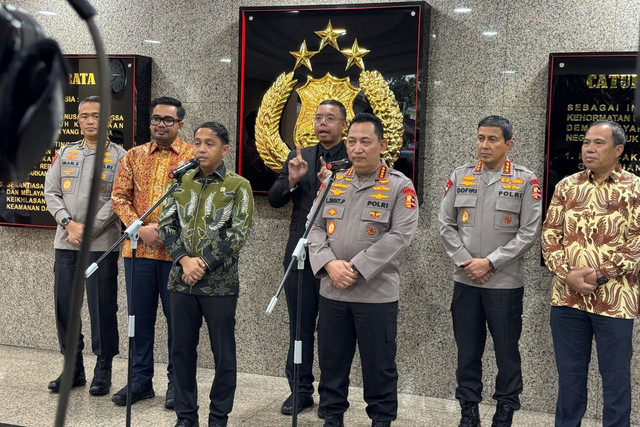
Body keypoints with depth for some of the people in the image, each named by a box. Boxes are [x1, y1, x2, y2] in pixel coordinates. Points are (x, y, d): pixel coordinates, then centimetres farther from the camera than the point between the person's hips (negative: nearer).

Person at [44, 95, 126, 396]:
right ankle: (73, 368, 22)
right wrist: (69, 223, -8)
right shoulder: (65, 153, 13)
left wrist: (87, 229, -13)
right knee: (64, 306, 8)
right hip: (65, 243, 4)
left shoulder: (118, 156, 0)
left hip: (101, 244, -4)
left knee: (102, 308, -1)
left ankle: (103, 370, 12)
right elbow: (51, 193, 8)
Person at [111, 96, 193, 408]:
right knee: (140, 314, 10)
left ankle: (177, 382, 17)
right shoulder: (134, 156, 12)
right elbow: (119, 196, 6)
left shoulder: (193, 157, 1)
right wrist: (140, 228, -9)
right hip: (138, 248, 3)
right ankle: (141, 379, 22)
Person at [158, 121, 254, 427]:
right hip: (181, 280, 4)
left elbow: (238, 232, -9)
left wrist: (204, 263, -15)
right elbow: (166, 224, 5)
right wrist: (184, 260, -10)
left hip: (220, 282, -4)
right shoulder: (181, 182, 10)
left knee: (223, 352, 5)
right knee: (182, 349, 10)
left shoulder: (238, 186, -2)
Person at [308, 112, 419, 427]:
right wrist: (329, 263, -12)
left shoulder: (400, 186, -4)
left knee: (379, 364, 7)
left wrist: (357, 269, -17)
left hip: (376, 294, -4)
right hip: (332, 292, 4)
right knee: (332, 360, 13)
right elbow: (315, 227, 6)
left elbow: (401, 234, -14)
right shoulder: (333, 183, 9)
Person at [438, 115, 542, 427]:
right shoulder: (460, 177, 5)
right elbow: (446, 224, 4)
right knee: (467, 349, 10)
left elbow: (528, 232, -8)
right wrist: (465, 261, -8)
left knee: (506, 350, 7)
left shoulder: (526, 181, -3)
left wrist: (491, 262, -13)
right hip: (465, 281, 3)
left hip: (506, 282, -2)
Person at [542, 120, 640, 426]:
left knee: (615, 378, 7)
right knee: (569, 374, 14)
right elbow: (550, 234, 4)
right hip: (567, 297, 3)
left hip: (614, 299, -3)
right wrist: (567, 274, -10)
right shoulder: (567, 186, 8)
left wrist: (599, 274, -15)